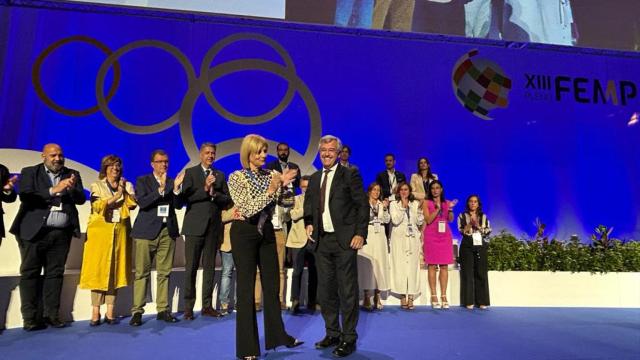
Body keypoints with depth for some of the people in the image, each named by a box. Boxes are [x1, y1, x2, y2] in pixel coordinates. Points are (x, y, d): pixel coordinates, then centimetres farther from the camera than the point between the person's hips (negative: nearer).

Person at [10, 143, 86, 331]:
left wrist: (72, 189, -19)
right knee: (30, 273, 2)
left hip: (62, 234, 2)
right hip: (34, 231, -2)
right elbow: (25, 196, -10)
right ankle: (30, 317, 9)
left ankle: (52, 315, 11)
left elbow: (81, 199, 2)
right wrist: (52, 190, -20)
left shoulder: (72, 175, 11)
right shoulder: (29, 172, 4)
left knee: (55, 273, 5)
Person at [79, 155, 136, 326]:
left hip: (120, 232, 2)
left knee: (115, 270, 2)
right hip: (100, 231, -2)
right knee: (98, 269, -3)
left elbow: (132, 204, -3)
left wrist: (124, 191, -14)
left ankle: (110, 312, 8)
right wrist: (116, 196, -14)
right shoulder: (96, 186, 7)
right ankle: (95, 313, 3)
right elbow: (97, 206, -8)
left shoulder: (127, 185, 12)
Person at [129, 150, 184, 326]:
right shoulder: (143, 181, 5)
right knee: (142, 272, -1)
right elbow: (142, 202, -10)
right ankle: (137, 311, 6)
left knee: (164, 272, 5)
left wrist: (176, 188, -11)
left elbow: (178, 205, 4)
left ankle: (163, 309, 12)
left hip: (168, 232, 3)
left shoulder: (172, 182, 13)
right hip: (147, 232, -3)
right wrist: (161, 189, -19)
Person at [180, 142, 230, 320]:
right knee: (191, 267, 1)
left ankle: (207, 306, 16)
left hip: (213, 226, 3)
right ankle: (189, 307, 11)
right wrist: (204, 189, -18)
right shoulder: (190, 172, 4)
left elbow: (226, 199, 8)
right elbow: (185, 197, -8)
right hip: (195, 225, -3)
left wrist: (214, 193, -10)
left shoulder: (220, 175, 14)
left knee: (209, 267, 8)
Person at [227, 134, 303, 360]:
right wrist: (270, 191, -26)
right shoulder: (237, 177, -10)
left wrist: (283, 185, -15)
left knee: (272, 285, 13)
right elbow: (247, 209, -20)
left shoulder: (270, 175, 4)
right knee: (246, 288, 2)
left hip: (266, 232, 5)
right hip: (244, 234, -5)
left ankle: (277, 335, 30)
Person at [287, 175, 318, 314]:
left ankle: (312, 303, 14)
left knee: (313, 271, 6)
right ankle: (295, 301, 2)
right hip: (298, 239, -1)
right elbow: (294, 215, -9)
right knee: (297, 270, -5)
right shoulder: (296, 199, 10)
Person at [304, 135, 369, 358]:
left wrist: (360, 234, -12)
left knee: (347, 291, 1)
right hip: (322, 241, 6)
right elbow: (309, 204, 23)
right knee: (325, 290, 12)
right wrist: (309, 224, 8)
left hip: (345, 240, -5)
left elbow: (363, 205, -5)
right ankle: (333, 333, 28)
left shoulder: (350, 175, -3)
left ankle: (348, 339, 13)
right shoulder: (315, 178, 13)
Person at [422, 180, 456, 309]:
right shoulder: (427, 203, 5)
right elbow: (428, 220, -6)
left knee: (444, 266, 1)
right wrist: (438, 208, -14)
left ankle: (444, 296, 4)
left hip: (445, 235, 3)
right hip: (431, 236, -3)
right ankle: (434, 296, 0)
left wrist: (450, 208, -13)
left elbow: (451, 219, 3)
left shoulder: (446, 202, 14)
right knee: (432, 265, -4)